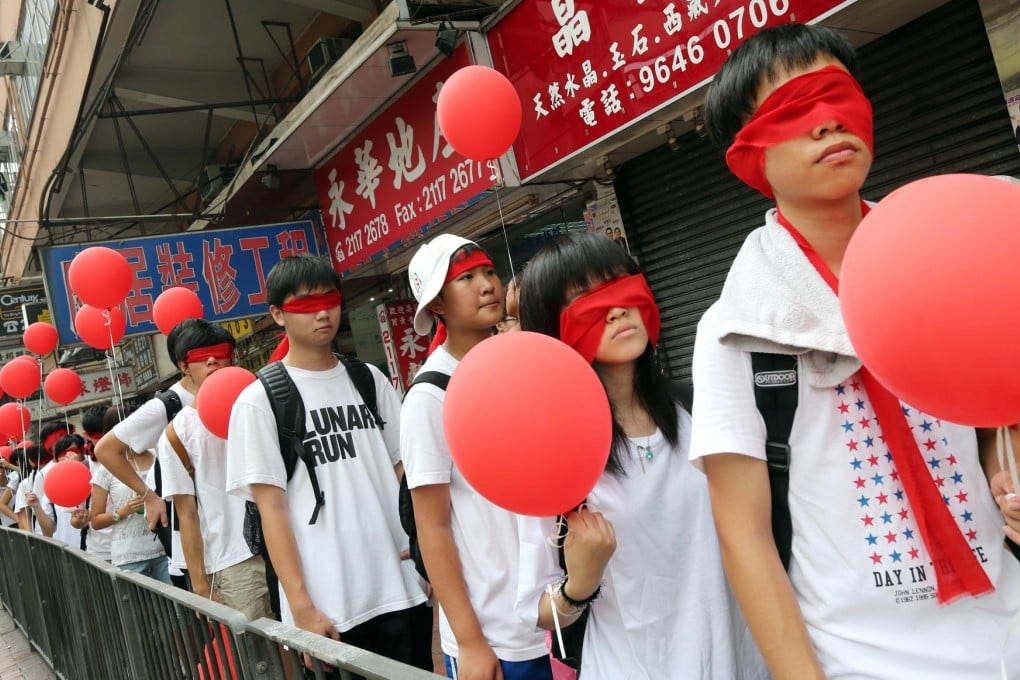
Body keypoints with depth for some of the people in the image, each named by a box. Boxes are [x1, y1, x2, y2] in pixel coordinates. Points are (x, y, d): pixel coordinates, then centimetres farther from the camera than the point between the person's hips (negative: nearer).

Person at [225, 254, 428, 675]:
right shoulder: (259, 401, -3)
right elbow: (271, 507, -6)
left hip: (401, 588, 4)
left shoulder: (370, 380, 9)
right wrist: (301, 605, -10)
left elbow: (404, 469, 11)